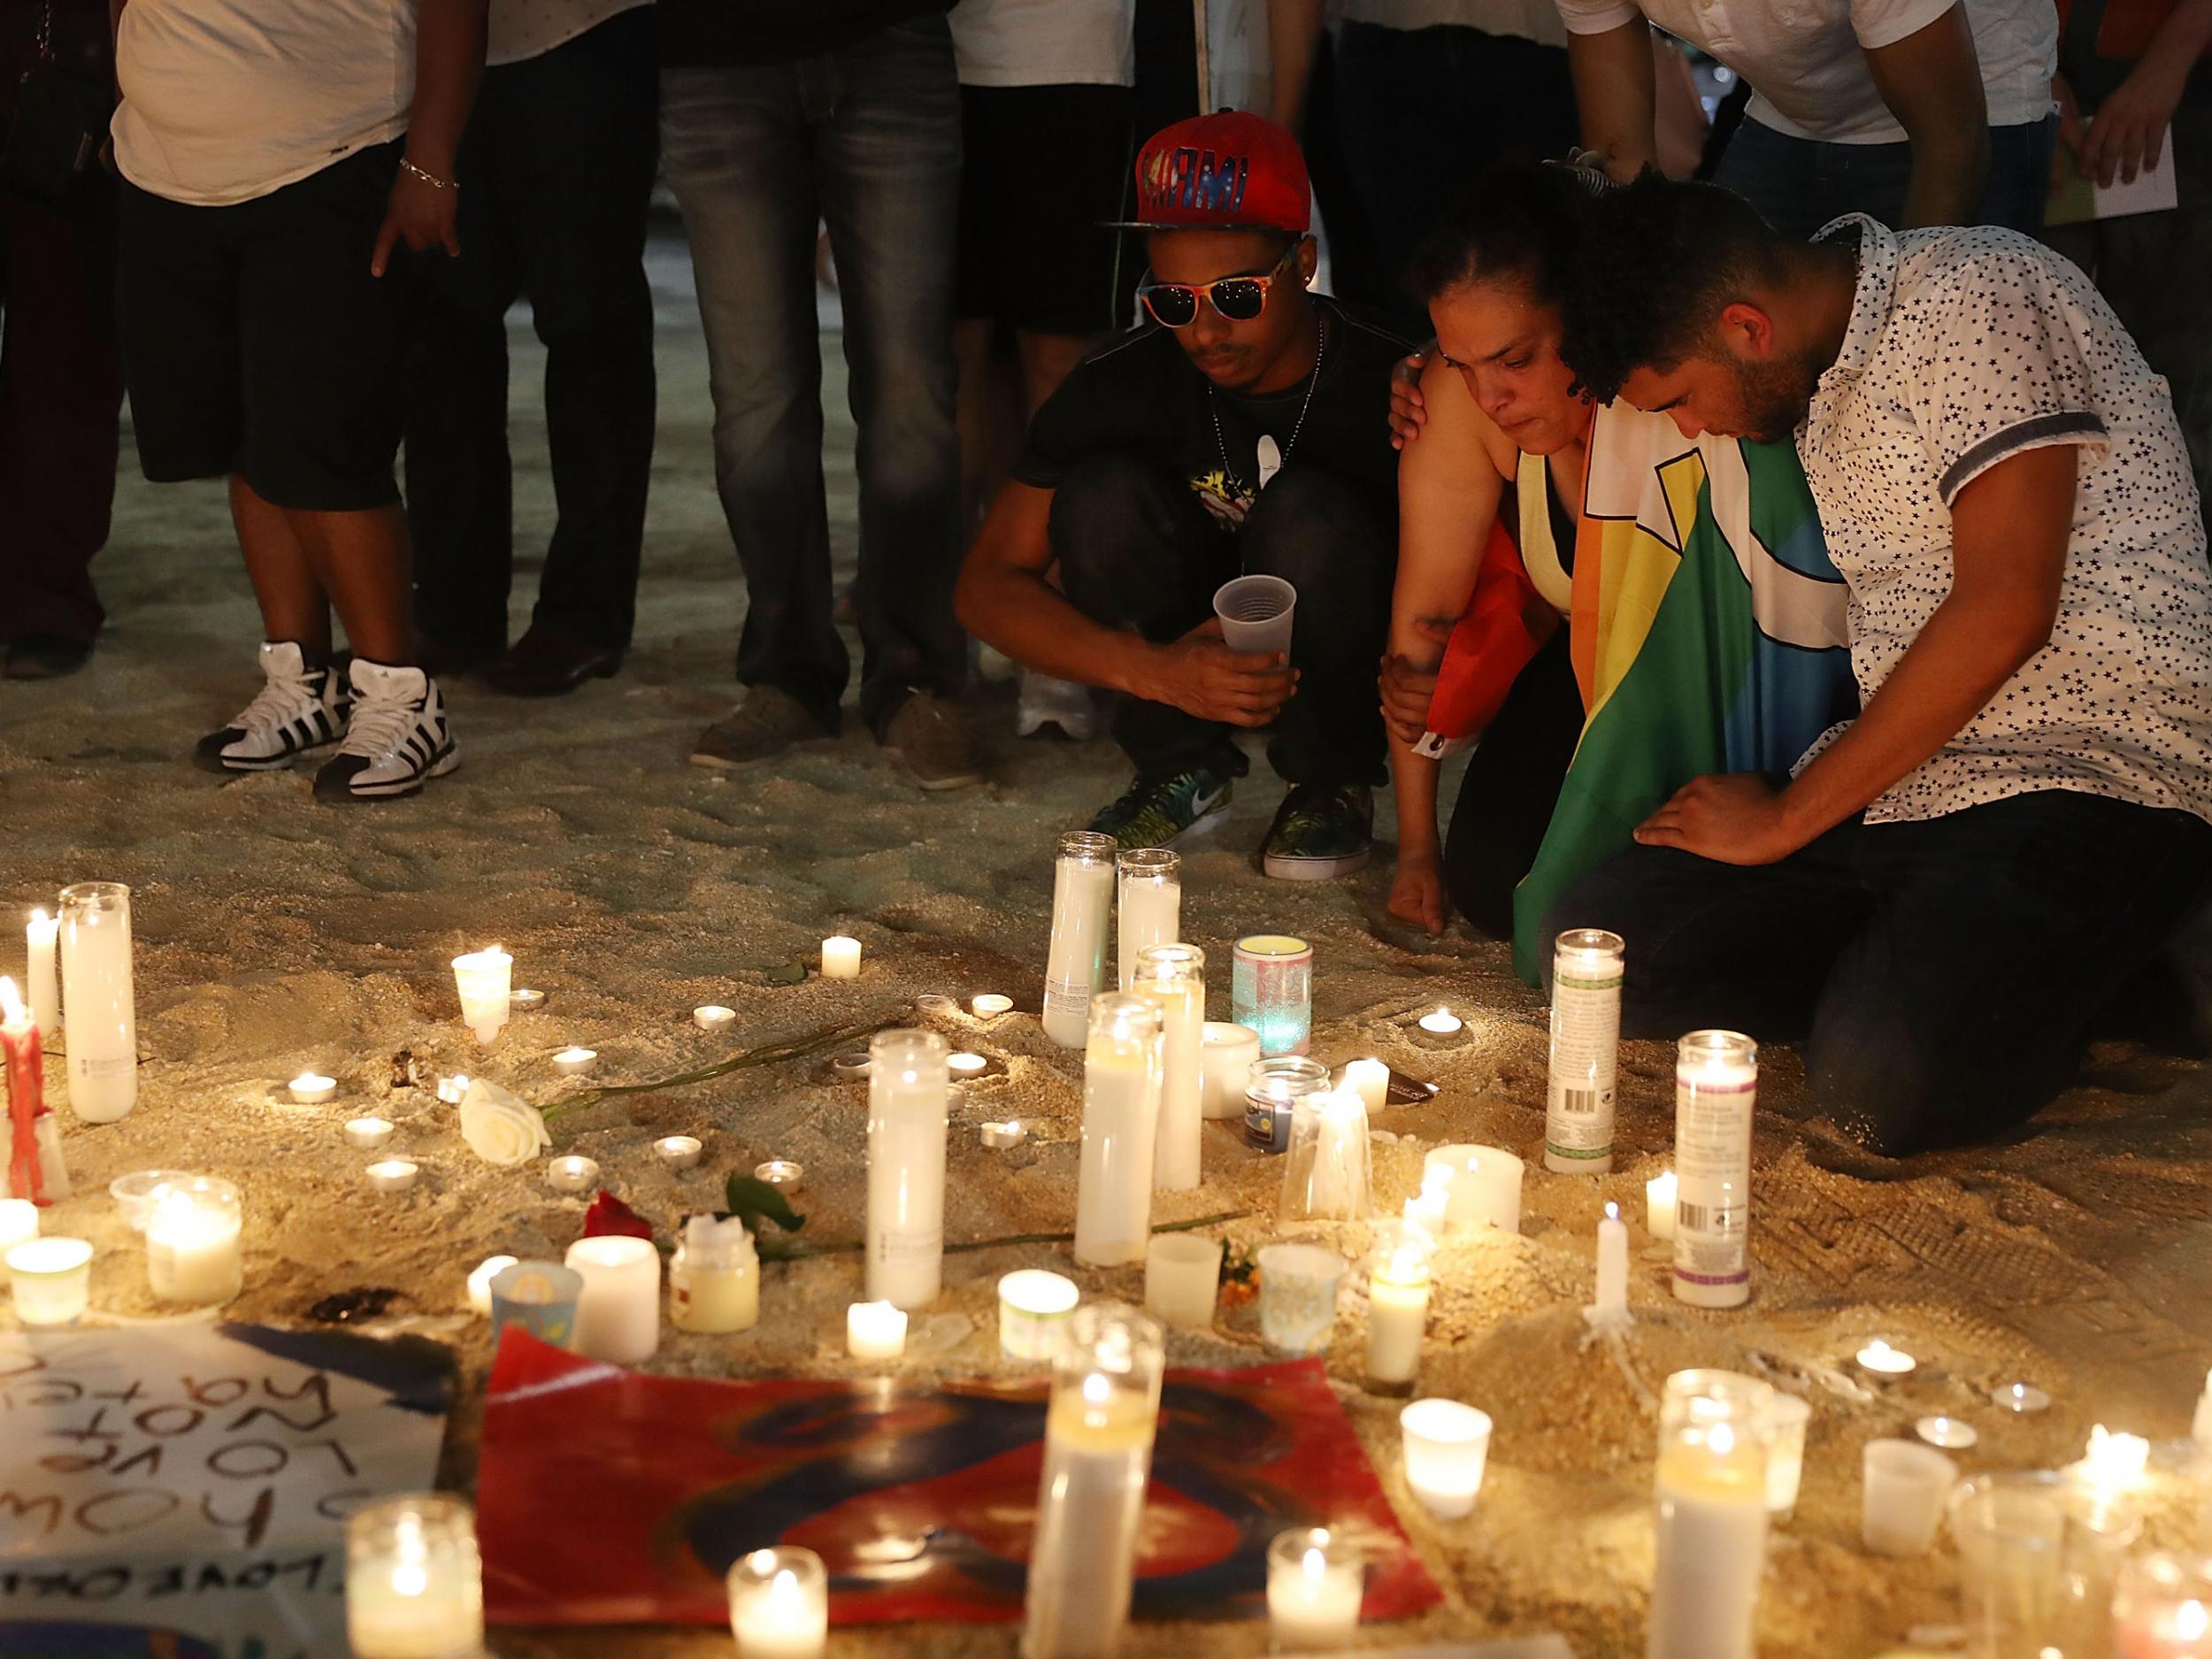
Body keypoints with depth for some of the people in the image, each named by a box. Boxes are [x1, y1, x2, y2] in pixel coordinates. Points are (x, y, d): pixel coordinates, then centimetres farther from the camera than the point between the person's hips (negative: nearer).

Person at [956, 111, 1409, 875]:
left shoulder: (1388, 388, -24)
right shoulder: (1121, 385, -17)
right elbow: (987, 583, -15)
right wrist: (1155, 670, -29)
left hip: (1349, 668, -2)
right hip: (1188, 652, 2)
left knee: (1309, 512, -32)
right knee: (1101, 493, -24)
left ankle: (1332, 781, -7)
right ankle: (1182, 765, -5)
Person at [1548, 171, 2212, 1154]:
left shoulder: (1975, 292, -12)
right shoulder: (1818, 390, 14)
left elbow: (2005, 613, -19)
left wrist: (1786, 819, -11)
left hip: (2098, 778, -8)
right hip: (1904, 780, 8)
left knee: (1882, 1078, -31)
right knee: (1592, 943, -8)